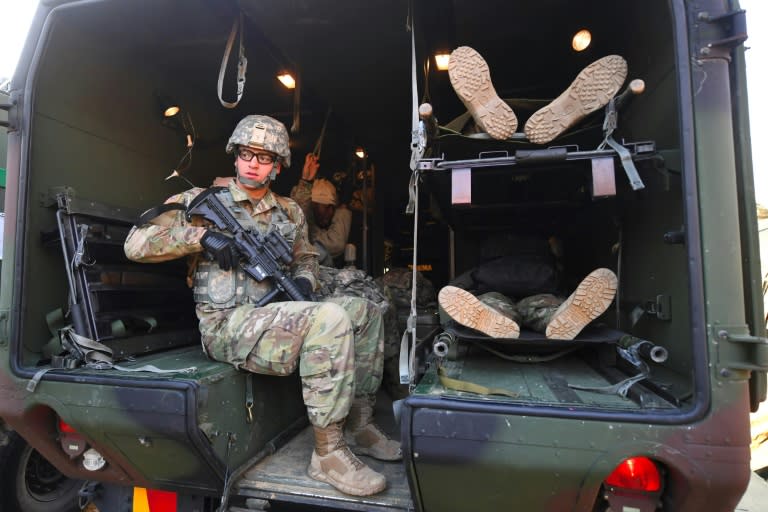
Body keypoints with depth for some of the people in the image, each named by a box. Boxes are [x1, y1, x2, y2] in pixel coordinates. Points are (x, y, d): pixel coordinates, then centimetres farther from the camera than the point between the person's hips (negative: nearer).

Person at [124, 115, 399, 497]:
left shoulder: (289, 212, 16)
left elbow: (306, 257, 25)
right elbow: (136, 243, -1)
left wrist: (304, 281, 2)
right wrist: (201, 235, -15)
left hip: (277, 317, 7)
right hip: (228, 325, -6)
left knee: (364, 311, -1)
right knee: (331, 318, -30)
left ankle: (358, 425, 7)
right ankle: (328, 453, -19)